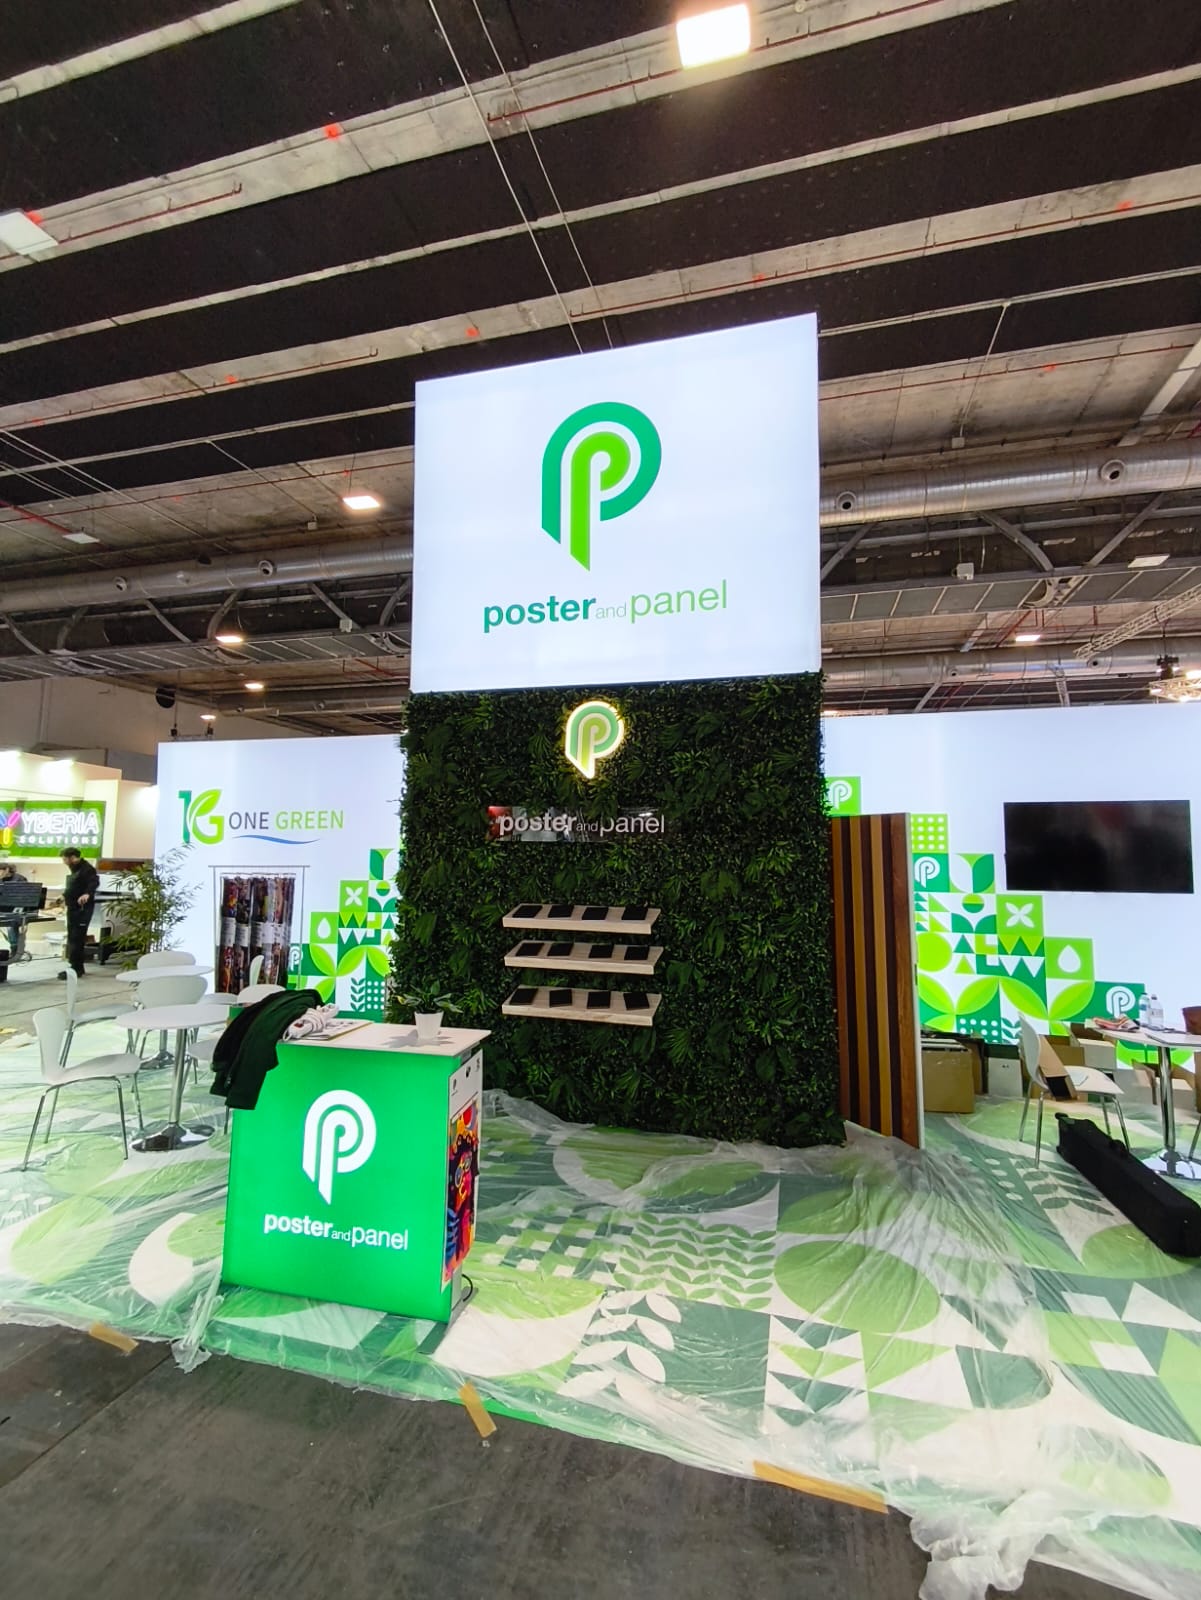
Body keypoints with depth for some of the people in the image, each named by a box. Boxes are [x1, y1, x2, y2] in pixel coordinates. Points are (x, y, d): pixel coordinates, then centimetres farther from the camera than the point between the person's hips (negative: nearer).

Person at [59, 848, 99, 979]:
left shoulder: (87, 869, -15)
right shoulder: (74, 870, 18)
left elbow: (94, 882, -34)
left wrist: (87, 894, -50)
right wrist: (65, 896, 43)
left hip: (82, 908, -10)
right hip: (73, 908, 10)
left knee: (76, 939, -10)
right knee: (72, 938, 12)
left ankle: (76, 969, -7)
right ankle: (77, 967, 19)